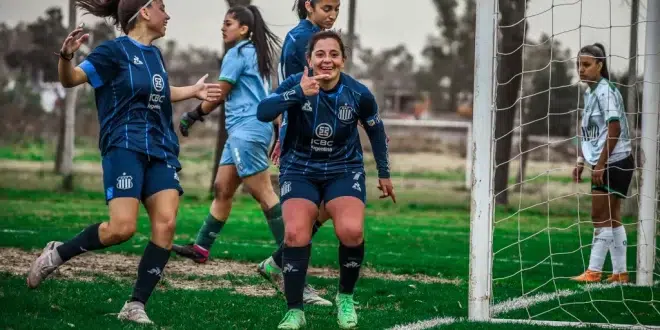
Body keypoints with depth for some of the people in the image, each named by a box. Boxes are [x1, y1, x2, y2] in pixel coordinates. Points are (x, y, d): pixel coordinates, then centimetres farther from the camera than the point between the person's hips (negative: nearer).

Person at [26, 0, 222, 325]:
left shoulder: (154, 54, 17)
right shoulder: (115, 50, -5)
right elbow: (70, 79, -8)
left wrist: (194, 91, 37)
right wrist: (65, 56, -28)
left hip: (161, 150, 7)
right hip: (125, 147, -7)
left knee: (166, 224, -11)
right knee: (122, 228, -19)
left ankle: (135, 306, -5)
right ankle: (57, 254, 6)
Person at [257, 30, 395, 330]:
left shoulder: (358, 94, -12)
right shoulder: (296, 84, -17)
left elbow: (375, 129, 8)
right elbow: (263, 113, -33)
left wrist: (384, 173, 15)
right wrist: (299, 93, -45)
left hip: (344, 170, 1)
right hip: (299, 170, 0)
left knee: (351, 231, -24)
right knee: (295, 234, -22)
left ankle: (346, 298, 3)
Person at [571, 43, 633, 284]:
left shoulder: (606, 92, -15)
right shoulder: (590, 93, 12)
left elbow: (614, 130, -20)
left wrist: (600, 164, -21)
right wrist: (581, 162, 15)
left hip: (614, 163, -9)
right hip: (602, 165, 9)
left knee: (601, 217, -8)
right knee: (611, 218, 9)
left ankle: (594, 271, -5)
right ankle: (620, 273, 13)